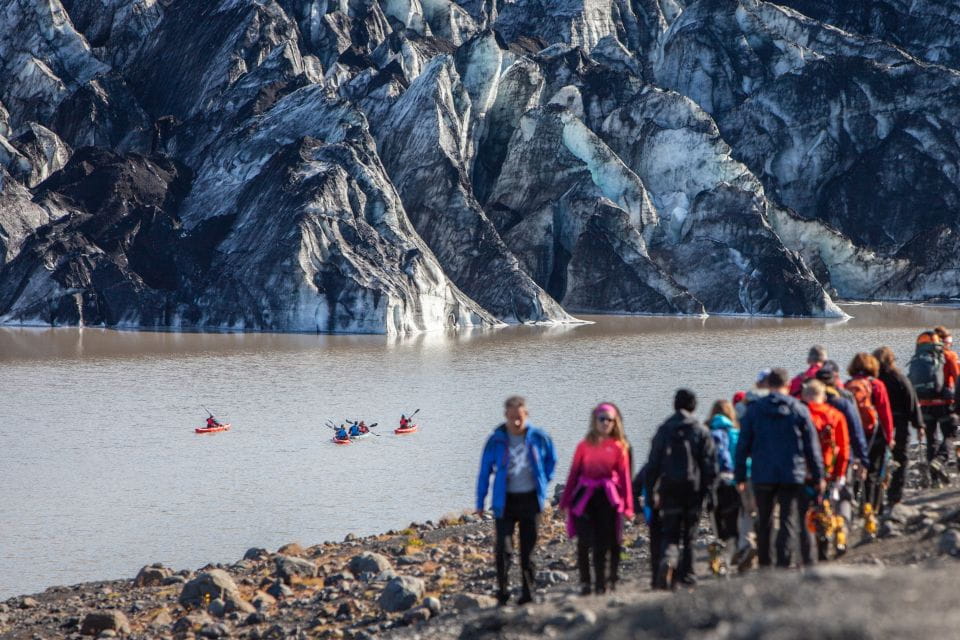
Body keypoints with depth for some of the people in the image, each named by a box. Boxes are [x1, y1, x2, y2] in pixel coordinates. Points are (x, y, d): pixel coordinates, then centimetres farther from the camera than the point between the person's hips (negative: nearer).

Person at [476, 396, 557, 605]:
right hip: (505, 500, -1)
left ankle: (527, 592, 17)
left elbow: (551, 460, 17)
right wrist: (480, 502, 2)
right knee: (503, 548, -12)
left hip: (531, 499, 1)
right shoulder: (496, 440, -5)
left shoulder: (538, 438, -2)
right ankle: (502, 590, 1)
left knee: (528, 549, 8)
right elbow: (484, 472, 2)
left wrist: (544, 482, 10)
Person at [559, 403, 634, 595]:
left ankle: (601, 584, 9)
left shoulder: (619, 447, 1)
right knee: (584, 542, -4)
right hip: (585, 497, 1)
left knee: (603, 542, 1)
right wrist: (566, 500, 8)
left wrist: (627, 505, 0)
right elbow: (574, 472, 8)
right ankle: (585, 583, 7)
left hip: (608, 498, -1)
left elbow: (624, 476, 2)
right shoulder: (585, 445, 5)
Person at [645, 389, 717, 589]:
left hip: (669, 490, 0)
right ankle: (686, 573, 12)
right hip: (694, 488, 0)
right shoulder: (701, 431, 0)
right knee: (689, 533, 11)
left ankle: (668, 560, -27)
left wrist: (652, 491, 7)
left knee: (669, 534, 1)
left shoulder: (664, 430, 4)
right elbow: (710, 465, -4)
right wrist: (707, 489, 4)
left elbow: (653, 464, 3)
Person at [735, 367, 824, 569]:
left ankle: (764, 562, 16)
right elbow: (812, 445, 2)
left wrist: (740, 476, 7)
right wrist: (818, 476, 8)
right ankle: (783, 562, -8)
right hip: (792, 475, -1)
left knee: (764, 521, 13)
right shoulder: (799, 410, -1)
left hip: (762, 475, 1)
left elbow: (743, 444, 1)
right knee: (788, 520, 1)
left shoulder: (754, 409, 1)